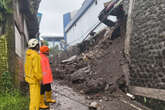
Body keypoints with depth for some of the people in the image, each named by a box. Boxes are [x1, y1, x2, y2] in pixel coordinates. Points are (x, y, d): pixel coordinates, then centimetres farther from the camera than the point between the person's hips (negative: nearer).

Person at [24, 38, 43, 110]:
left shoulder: (29, 54, 7)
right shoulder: (36, 55, -23)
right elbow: (37, 69, -26)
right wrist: (40, 79, -16)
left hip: (30, 78, 10)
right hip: (34, 79, -10)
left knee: (33, 95, 18)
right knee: (35, 96, -1)